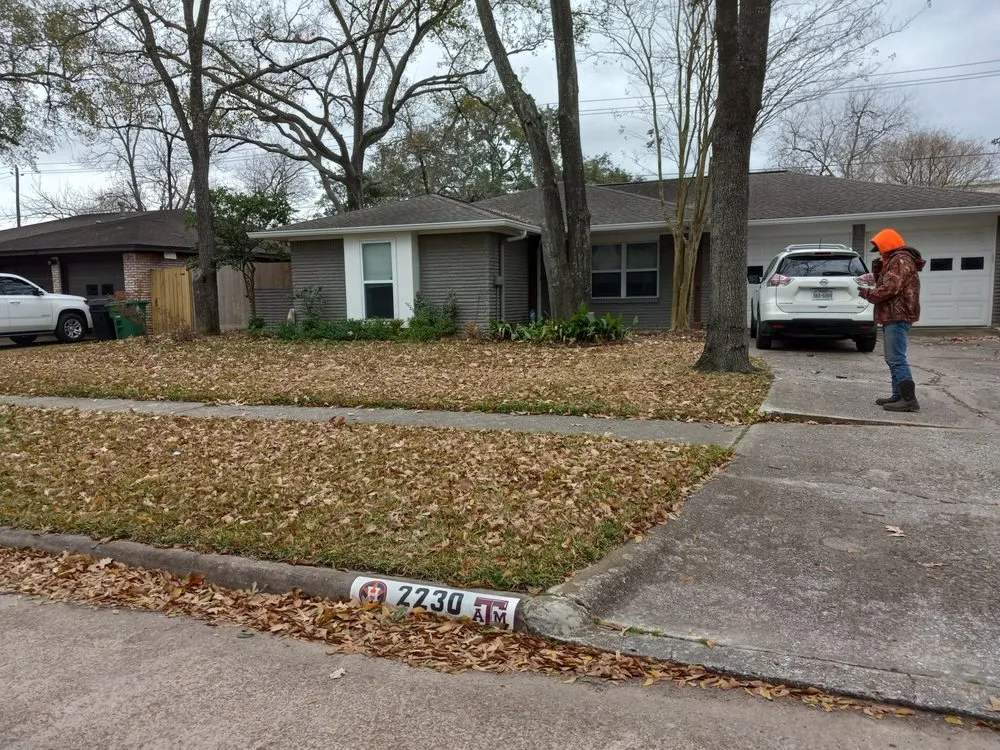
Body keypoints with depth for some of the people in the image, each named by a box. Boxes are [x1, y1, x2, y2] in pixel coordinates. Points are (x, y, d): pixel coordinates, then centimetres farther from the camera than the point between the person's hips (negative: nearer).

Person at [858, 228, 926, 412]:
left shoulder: (901, 260, -12)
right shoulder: (894, 261, 22)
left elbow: (889, 289, -21)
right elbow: (884, 284, 22)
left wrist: (867, 293, -7)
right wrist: (877, 270, 8)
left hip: (898, 317, -11)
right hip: (893, 316, 11)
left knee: (897, 359, -15)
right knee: (893, 359, 13)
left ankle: (909, 399, -17)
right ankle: (899, 395, 16)